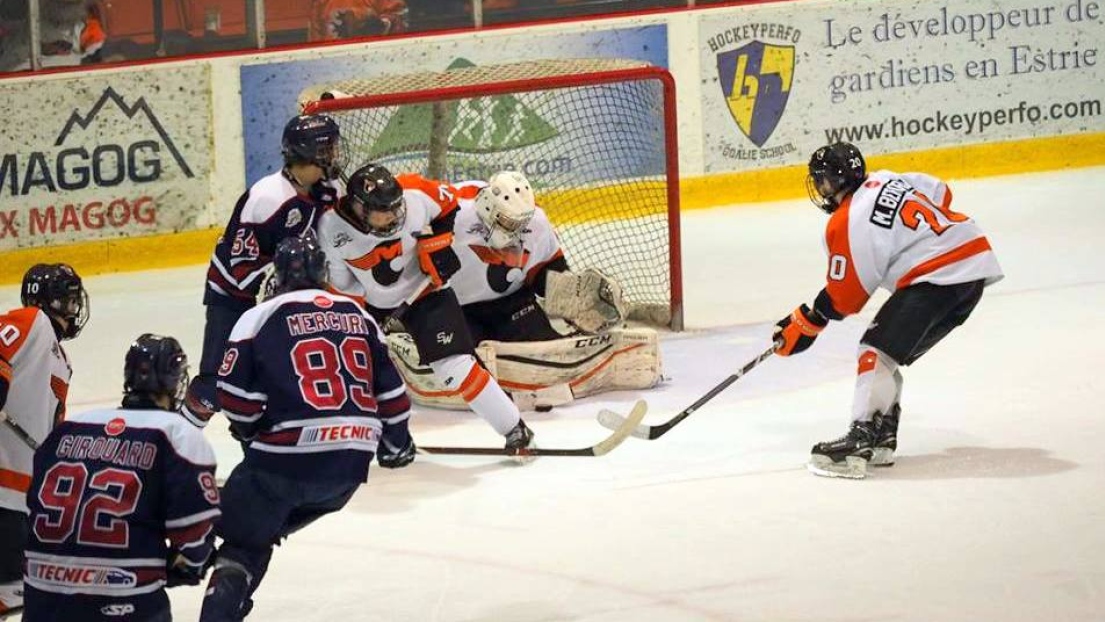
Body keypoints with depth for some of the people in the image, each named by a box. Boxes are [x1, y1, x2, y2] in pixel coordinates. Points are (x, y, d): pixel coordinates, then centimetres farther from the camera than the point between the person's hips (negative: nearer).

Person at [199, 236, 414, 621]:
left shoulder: (261, 317, -1)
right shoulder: (358, 315, 15)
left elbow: (235, 397, -5)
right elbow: (389, 387, 16)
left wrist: (255, 431, 15)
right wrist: (396, 442, 31)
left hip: (288, 460, -5)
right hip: (353, 460, 5)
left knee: (243, 540, 6)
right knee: (265, 527, 23)